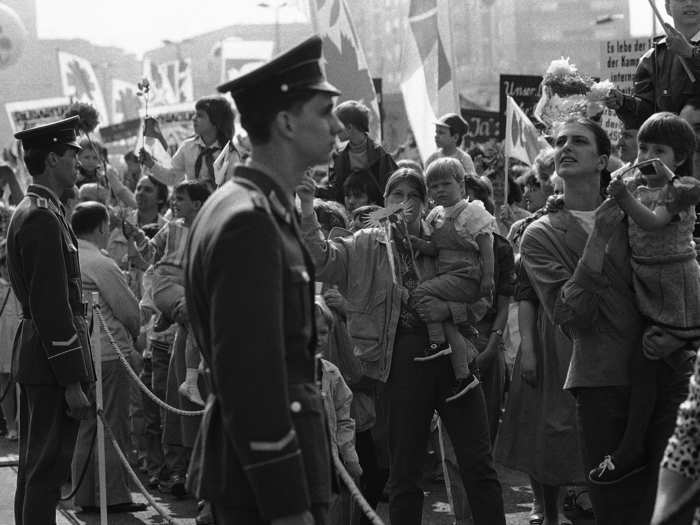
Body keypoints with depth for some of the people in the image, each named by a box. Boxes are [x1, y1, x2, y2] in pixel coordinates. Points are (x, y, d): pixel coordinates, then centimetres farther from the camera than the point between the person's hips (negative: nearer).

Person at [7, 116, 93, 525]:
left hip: (35, 355, 10)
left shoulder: (31, 211, 15)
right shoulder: (44, 218, -17)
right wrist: (72, 381, -21)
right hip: (53, 361, -10)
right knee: (47, 471, -7)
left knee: (34, 469, 16)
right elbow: (51, 306, -21)